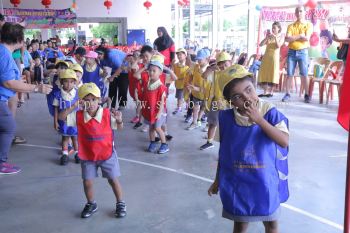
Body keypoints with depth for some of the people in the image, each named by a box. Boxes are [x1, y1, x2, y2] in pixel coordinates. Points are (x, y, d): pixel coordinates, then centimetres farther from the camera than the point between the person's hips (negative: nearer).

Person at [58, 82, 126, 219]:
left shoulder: (107, 114, -13)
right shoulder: (78, 116, -10)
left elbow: (119, 128, -5)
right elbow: (61, 117, -14)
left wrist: (119, 120, -28)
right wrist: (74, 106, -23)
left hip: (107, 154, -1)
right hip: (87, 156, 2)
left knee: (113, 180, 7)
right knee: (87, 182, 7)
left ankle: (120, 204, 26)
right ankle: (91, 204, 33)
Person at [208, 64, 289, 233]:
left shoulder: (270, 112, -14)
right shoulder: (226, 117, -10)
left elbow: (284, 142, -24)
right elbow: (223, 151, 2)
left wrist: (259, 119, -30)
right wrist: (217, 180, 9)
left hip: (265, 182, 0)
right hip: (237, 183, 1)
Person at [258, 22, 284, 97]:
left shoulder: (281, 37, 6)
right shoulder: (269, 37, 13)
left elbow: (278, 46, -11)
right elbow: (260, 44, 4)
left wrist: (275, 37, -15)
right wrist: (266, 37, -6)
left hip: (274, 57, -4)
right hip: (266, 57, 4)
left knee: (272, 74, -3)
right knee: (264, 73, -1)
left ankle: (271, 92, 3)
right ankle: (265, 92, 3)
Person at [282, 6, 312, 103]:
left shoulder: (308, 25, 4)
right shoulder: (291, 26, 8)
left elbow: (306, 38, -11)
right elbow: (287, 39, -7)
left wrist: (293, 37, -7)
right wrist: (300, 36, -11)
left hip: (303, 52, -2)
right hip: (291, 52, 2)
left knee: (304, 74, -2)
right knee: (289, 74, 1)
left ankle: (306, 95, 4)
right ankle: (287, 94, 6)